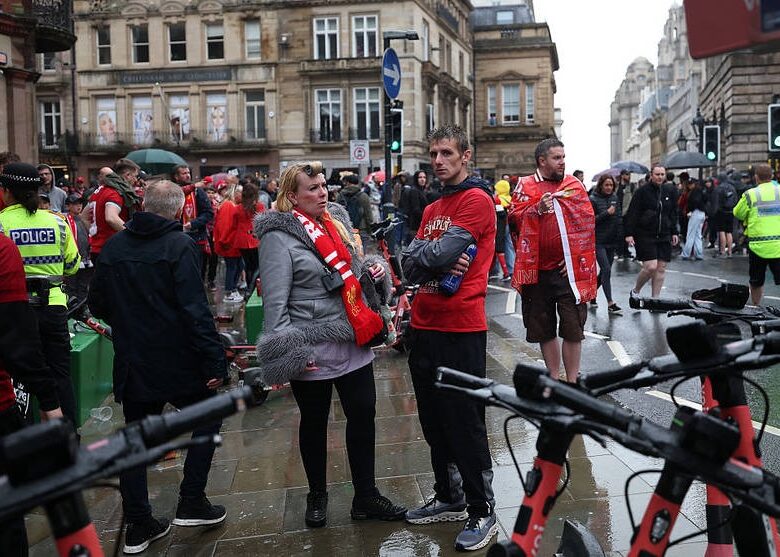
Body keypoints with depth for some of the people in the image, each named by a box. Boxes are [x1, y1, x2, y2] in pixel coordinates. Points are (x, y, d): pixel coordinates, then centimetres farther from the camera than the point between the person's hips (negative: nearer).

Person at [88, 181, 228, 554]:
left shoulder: (112, 247, 4)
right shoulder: (180, 246, -13)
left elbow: (97, 303, 12)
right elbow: (195, 310, -20)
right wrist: (214, 362, -17)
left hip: (131, 365, 5)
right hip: (177, 364, -5)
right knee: (208, 419, 16)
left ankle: (138, 526, 20)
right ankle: (191, 503, 15)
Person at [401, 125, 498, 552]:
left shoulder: (477, 200, -8)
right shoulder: (431, 209, 17)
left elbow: (444, 251, -19)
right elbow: (410, 265, 5)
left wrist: (420, 256, 0)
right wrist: (440, 263, -14)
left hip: (460, 329, -8)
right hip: (424, 326, 8)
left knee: (464, 423, 0)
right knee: (434, 420, 16)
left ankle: (482, 511, 15)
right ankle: (449, 497, 31)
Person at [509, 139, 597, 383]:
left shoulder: (575, 185, 7)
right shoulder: (525, 187, 7)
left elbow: (587, 223, 4)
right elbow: (514, 220, -1)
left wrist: (577, 257, -4)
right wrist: (537, 209, -17)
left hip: (569, 269, -1)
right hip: (538, 270, 1)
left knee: (573, 329, -2)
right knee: (544, 329, 10)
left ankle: (572, 383, 10)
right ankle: (553, 380, 24)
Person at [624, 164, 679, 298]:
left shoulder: (670, 191, 9)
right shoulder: (642, 191, -6)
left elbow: (673, 213, 17)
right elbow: (632, 213, -7)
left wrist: (674, 232, 13)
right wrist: (629, 233, -12)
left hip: (664, 236, 5)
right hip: (645, 236, -5)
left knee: (661, 268, 4)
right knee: (650, 267, -13)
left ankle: (655, 298, 14)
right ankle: (635, 291, 11)